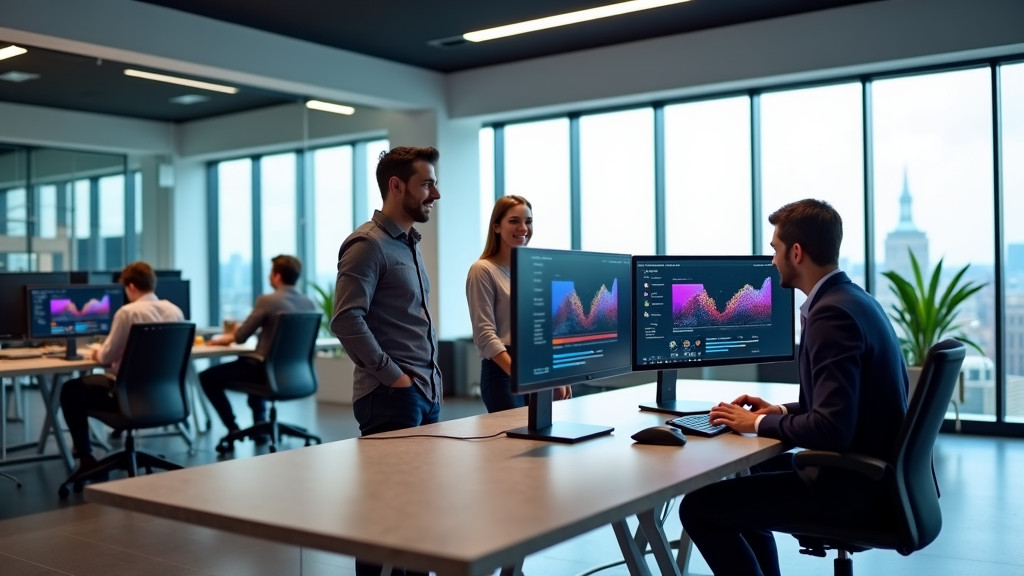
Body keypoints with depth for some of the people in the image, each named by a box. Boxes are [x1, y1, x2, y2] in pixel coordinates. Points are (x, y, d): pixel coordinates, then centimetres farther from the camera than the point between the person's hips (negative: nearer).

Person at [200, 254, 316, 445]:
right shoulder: (309, 303, 2)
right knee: (249, 363, 39)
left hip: (267, 370, -7)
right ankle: (260, 424, 35)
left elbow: (240, 337, -8)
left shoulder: (267, 300, -16)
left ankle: (233, 429, 8)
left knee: (207, 377, 10)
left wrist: (224, 338, 13)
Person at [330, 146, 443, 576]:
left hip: (426, 393, 9)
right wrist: (394, 376, -19)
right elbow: (347, 319, -22)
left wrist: (431, 377, 13)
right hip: (391, 396, -9)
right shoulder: (368, 244, -11)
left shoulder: (409, 244, 17)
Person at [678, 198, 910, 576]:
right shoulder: (853, 299, 9)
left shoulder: (832, 313, -22)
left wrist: (758, 423, -14)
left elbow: (831, 428, -28)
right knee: (744, 477, 27)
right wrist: (781, 412, 9)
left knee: (698, 507, -9)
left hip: (852, 484, -10)